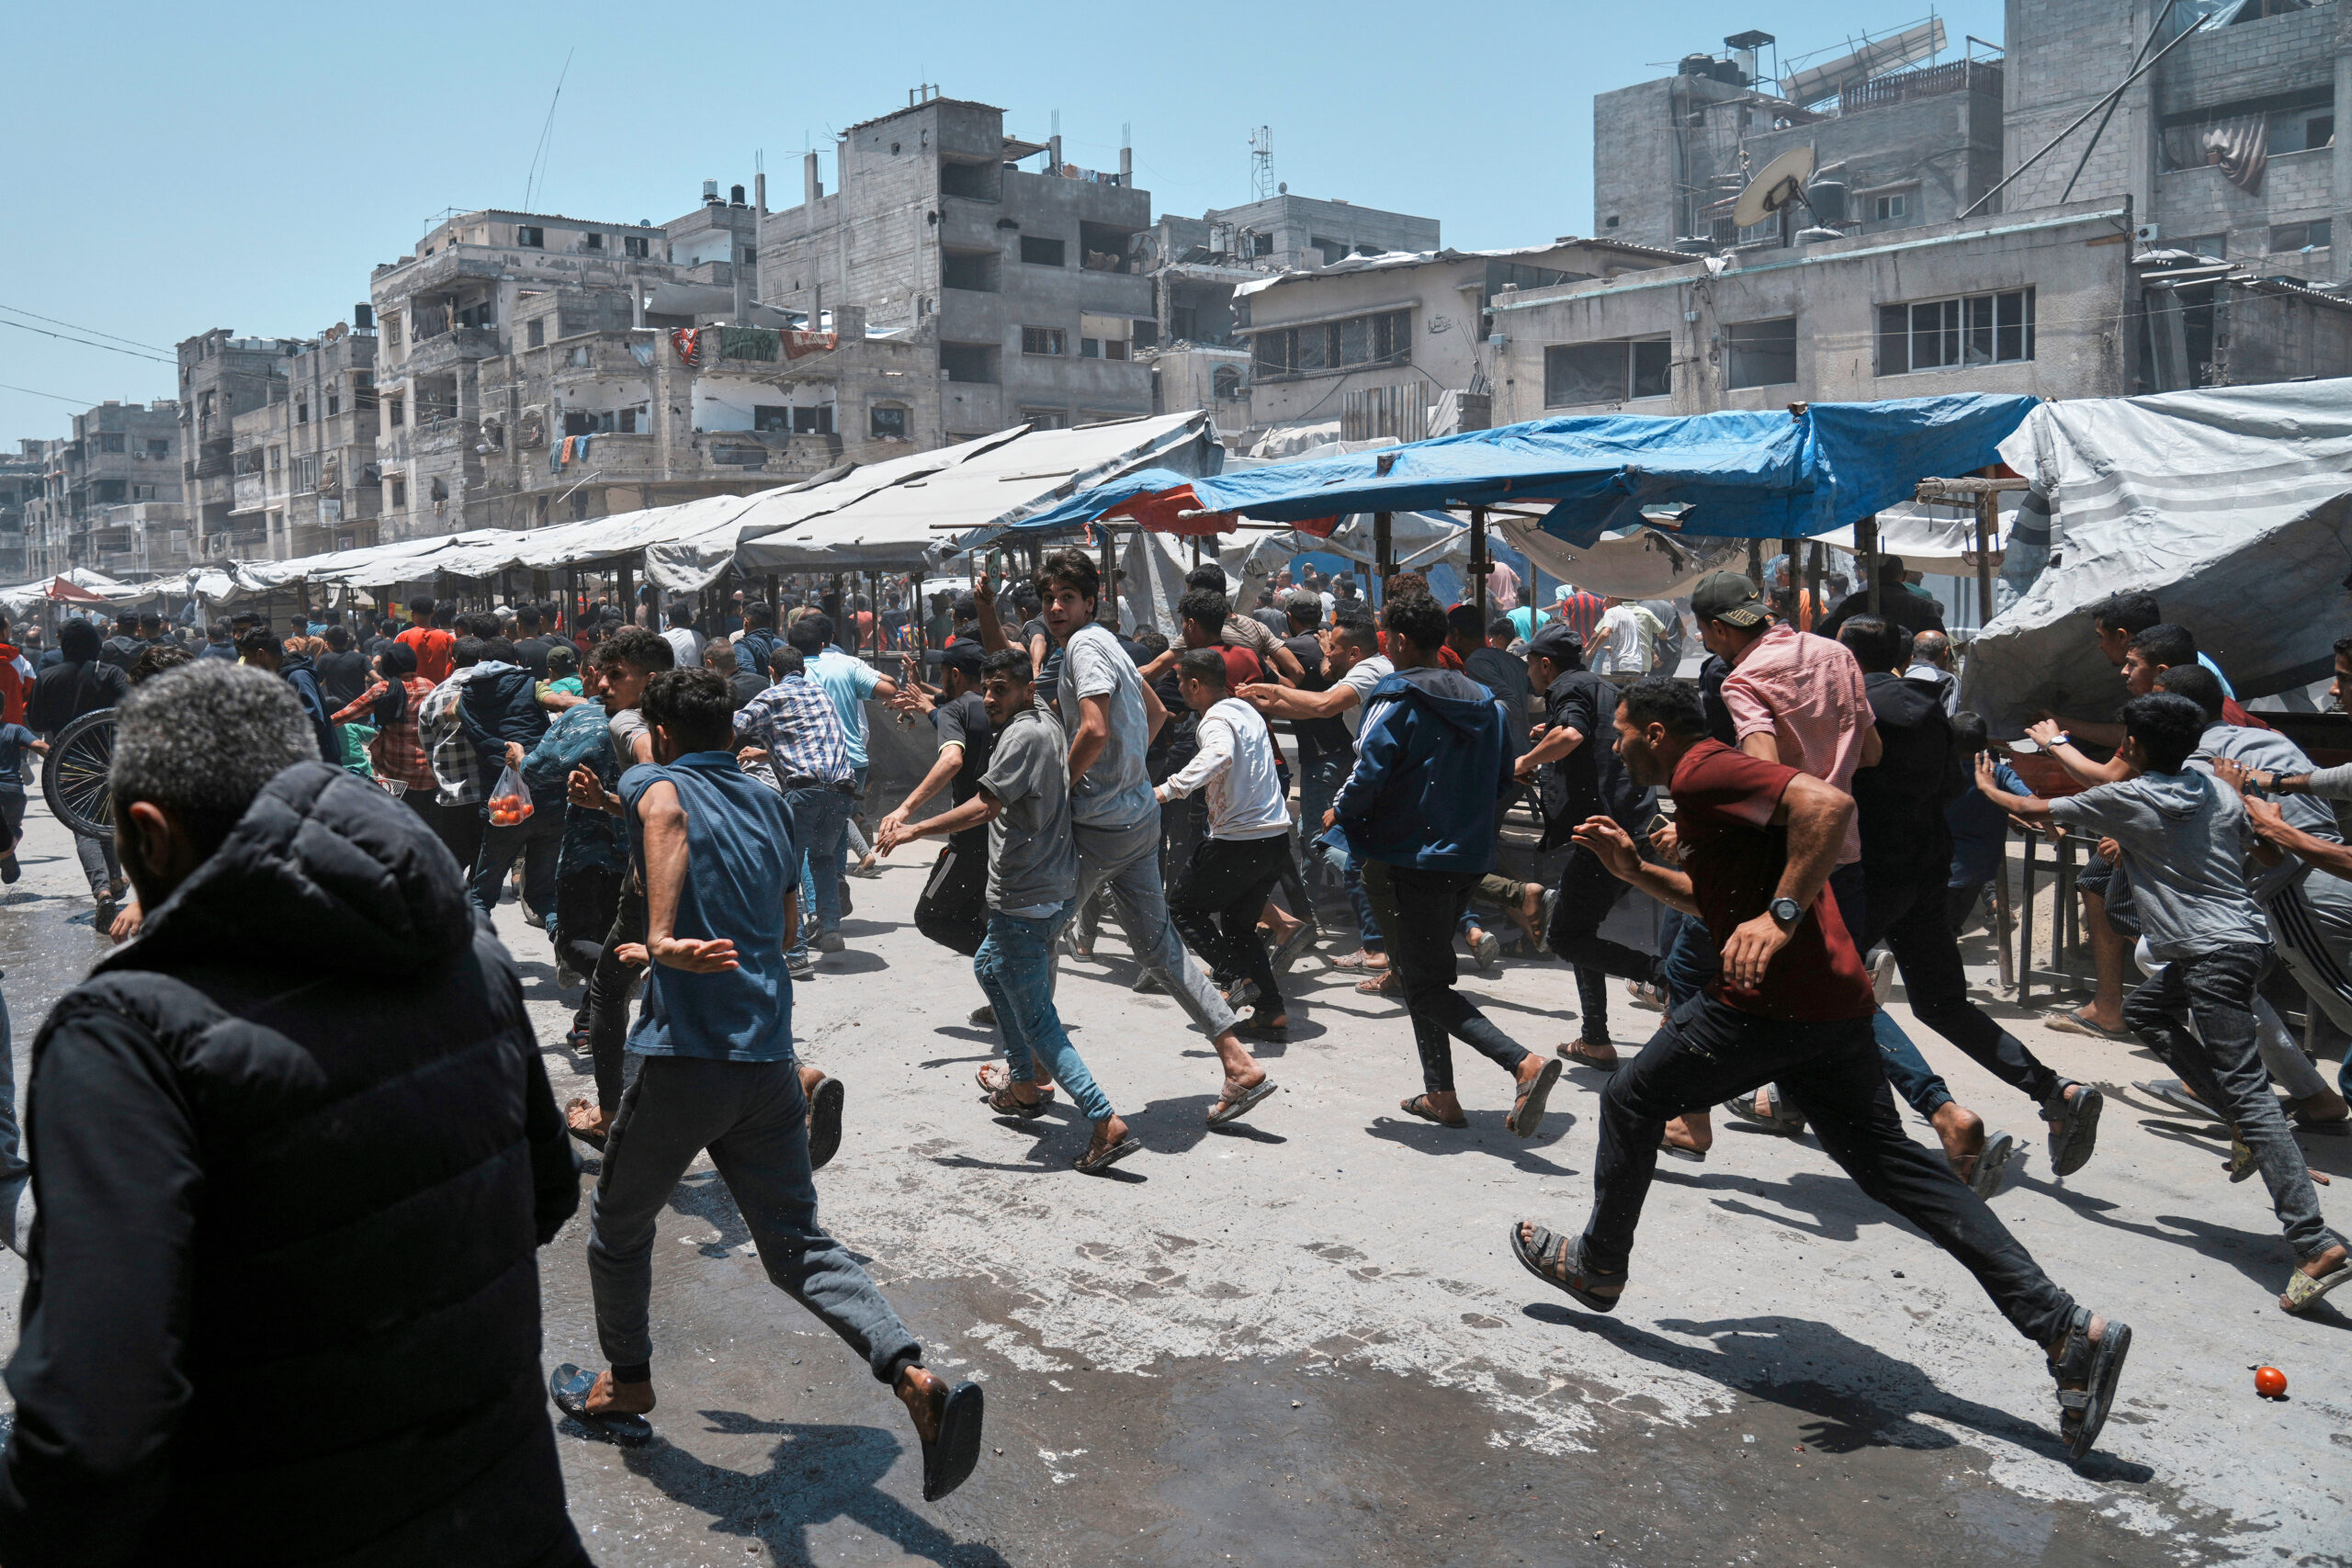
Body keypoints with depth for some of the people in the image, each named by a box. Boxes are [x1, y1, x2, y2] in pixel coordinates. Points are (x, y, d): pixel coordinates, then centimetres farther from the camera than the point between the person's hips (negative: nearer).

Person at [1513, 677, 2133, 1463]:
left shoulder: (1702, 772, -9)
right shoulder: (1715, 781, 23)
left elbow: (1828, 802, -26)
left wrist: (1781, 915, -29)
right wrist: (1635, 869, 25)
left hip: (1771, 1000, -10)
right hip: (1832, 1001, 10)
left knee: (1631, 1100, 9)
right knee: (1890, 1163, 9)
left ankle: (1597, 1266, 26)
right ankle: (2068, 1328, 4)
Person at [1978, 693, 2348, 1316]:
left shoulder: (2127, 799, -6)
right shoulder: (2218, 790, 10)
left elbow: (2038, 810, 6)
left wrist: (1988, 789, 27)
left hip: (2217, 956, -8)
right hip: (2244, 934, 8)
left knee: (2246, 1090, -11)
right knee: (2145, 1009, 26)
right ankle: (2246, 1125, 17)